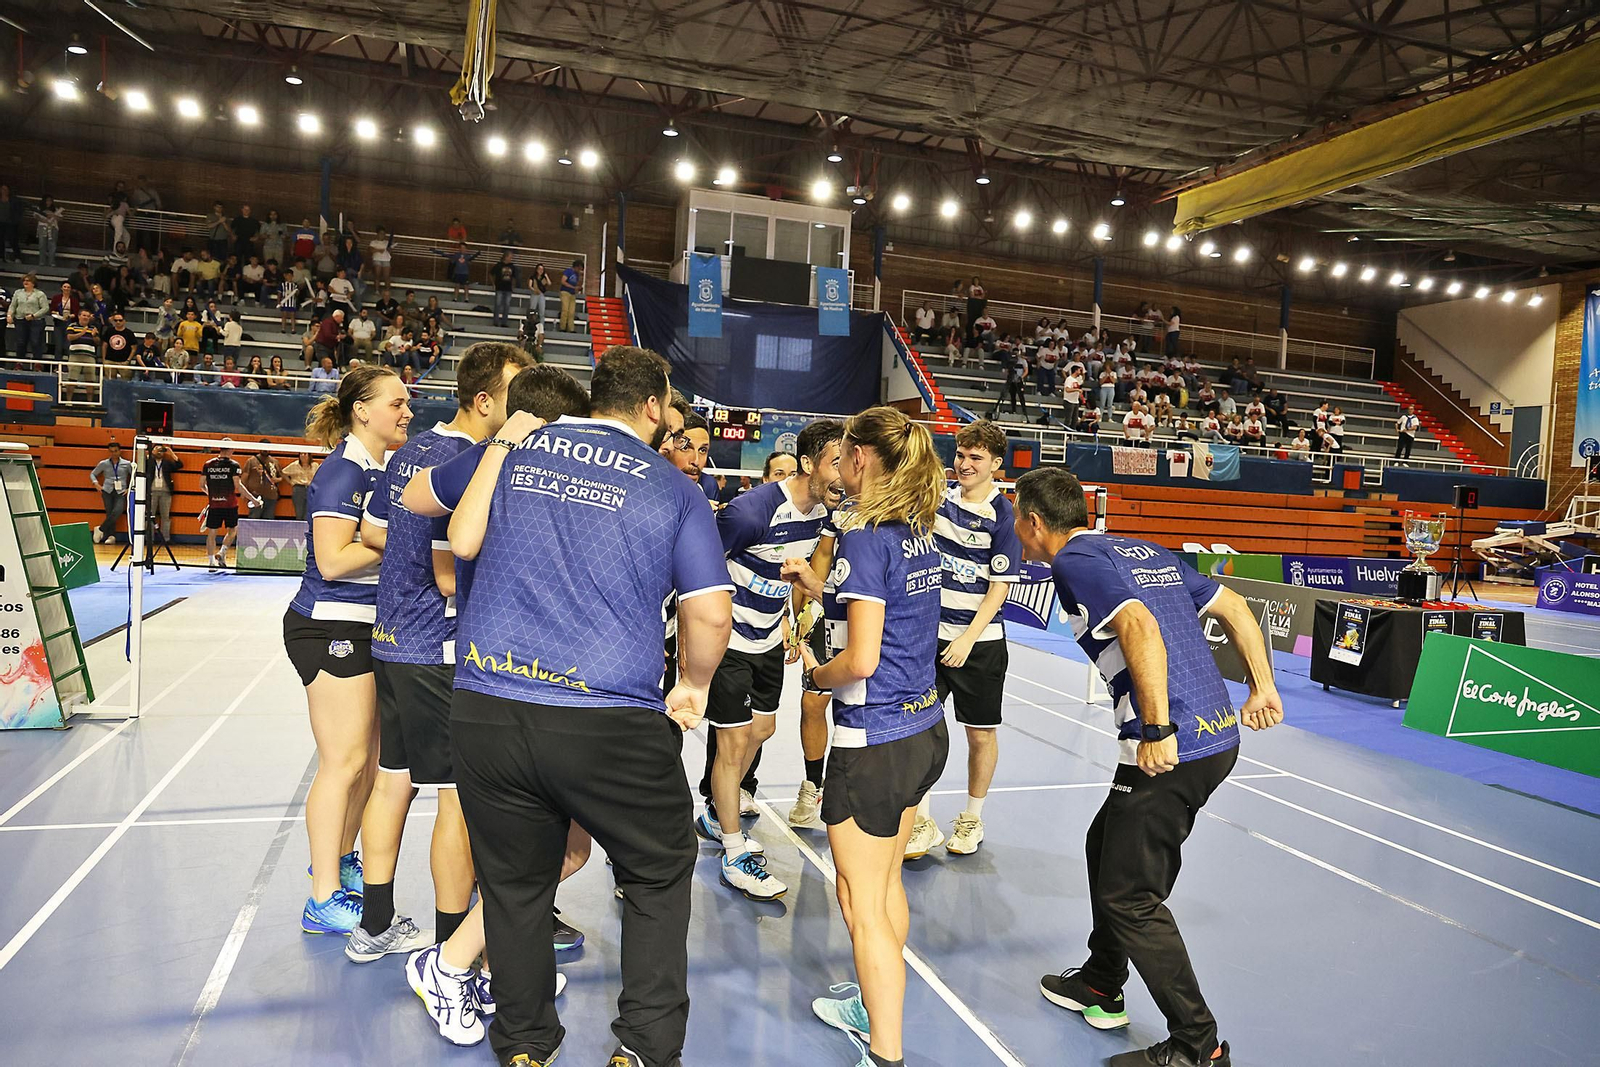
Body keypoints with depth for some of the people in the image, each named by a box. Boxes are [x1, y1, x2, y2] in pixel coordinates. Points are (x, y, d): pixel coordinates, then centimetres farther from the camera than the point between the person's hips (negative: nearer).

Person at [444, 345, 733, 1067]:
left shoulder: (514, 448, 8)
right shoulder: (674, 488, 1)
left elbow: (463, 541, 15)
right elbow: (710, 612, -3)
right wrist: (693, 685, 15)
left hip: (484, 707, 3)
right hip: (613, 720, -3)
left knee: (513, 886, 21)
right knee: (660, 875, 20)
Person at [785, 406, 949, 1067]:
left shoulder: (865, 536, -19)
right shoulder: (917, 533, 6)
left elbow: (860, 659, -23)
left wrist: (814, 673, -5)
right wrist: (817, 585, 17)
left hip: (876, 744, -9)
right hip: (925, 731, 9)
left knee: (861, 901, 6)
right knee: (886, 882, 24)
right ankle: (876, 1009, 41)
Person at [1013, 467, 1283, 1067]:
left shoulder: (1074, 561, -9)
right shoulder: (1147, 551, 17)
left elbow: (1141, 627, -25)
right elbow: (1234, 607, 19)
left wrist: (1158, 732, -24)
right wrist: (1262, 687, 20)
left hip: (1173, 750, -10)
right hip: (1220, 734, 10)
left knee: (1131, 897, 4)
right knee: (1106, 848, 24)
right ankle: (1100, 986, 40)